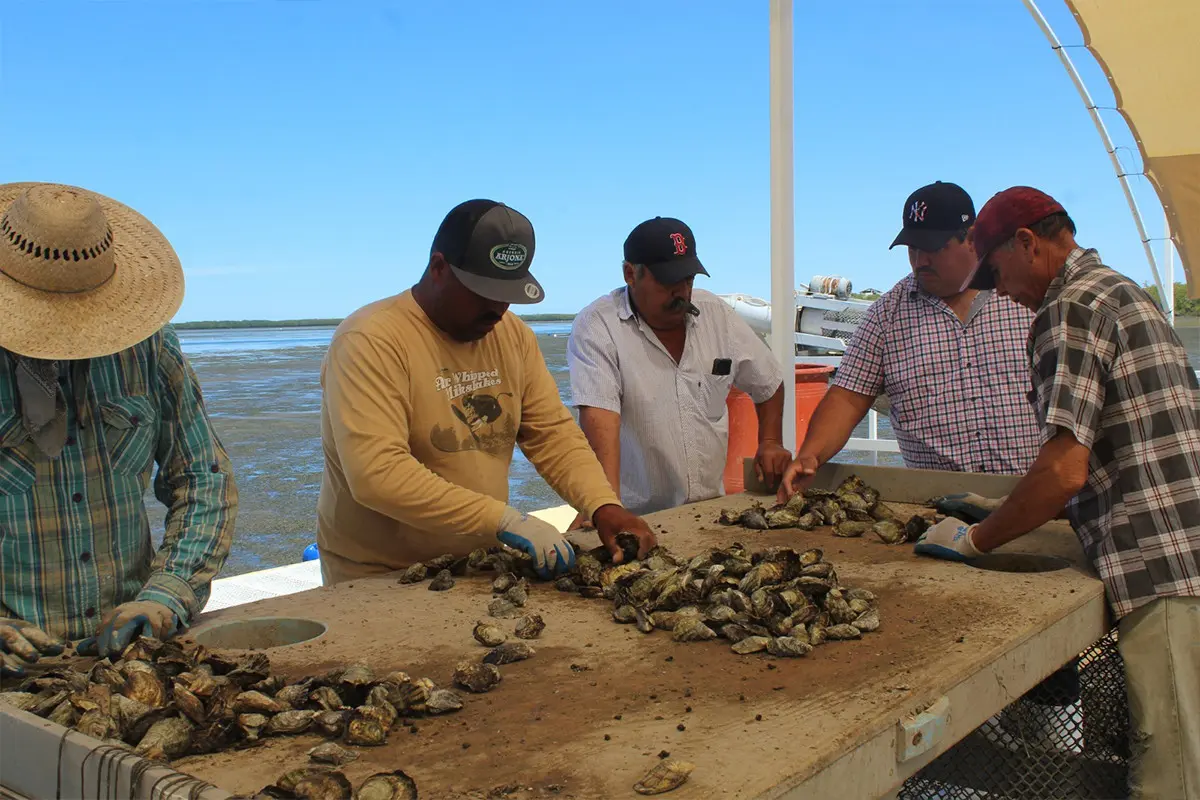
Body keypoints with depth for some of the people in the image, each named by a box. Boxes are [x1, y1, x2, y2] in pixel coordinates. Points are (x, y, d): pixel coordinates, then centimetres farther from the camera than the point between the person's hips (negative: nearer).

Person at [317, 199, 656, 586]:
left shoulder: (513, 333, 5)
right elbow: (376, 473, -25)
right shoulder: (370, 341, -16)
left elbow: (553, 433, 5)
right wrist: (505, 520, -28)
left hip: (481, 565, 6)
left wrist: (604, 506, -12)